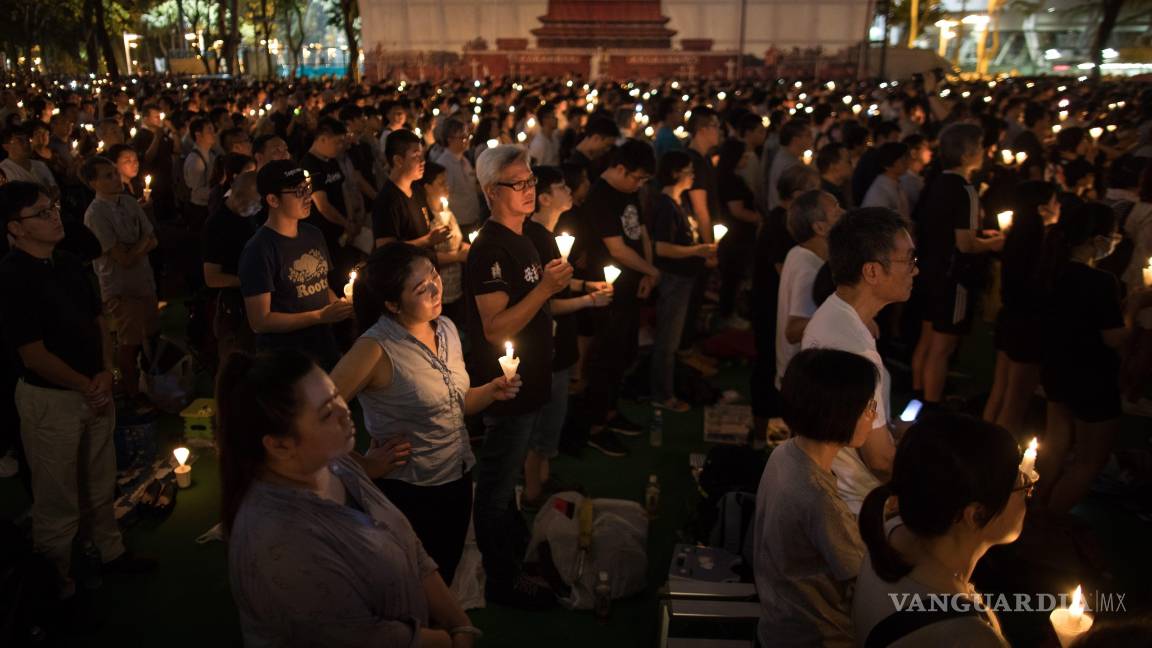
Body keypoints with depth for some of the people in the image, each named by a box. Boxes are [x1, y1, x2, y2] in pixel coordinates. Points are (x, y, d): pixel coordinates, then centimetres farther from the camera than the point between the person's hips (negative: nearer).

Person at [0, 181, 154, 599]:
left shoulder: (69, 265, 5)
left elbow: (97, 320, 11)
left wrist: (107, 372, -5)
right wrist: (86, 387, -11)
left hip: (94, 391, 7)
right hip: (50, 400, -7)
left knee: (100, 484, 22)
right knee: (57, 498, 7)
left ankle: (110, 551, 41)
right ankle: (57, 581, 24)